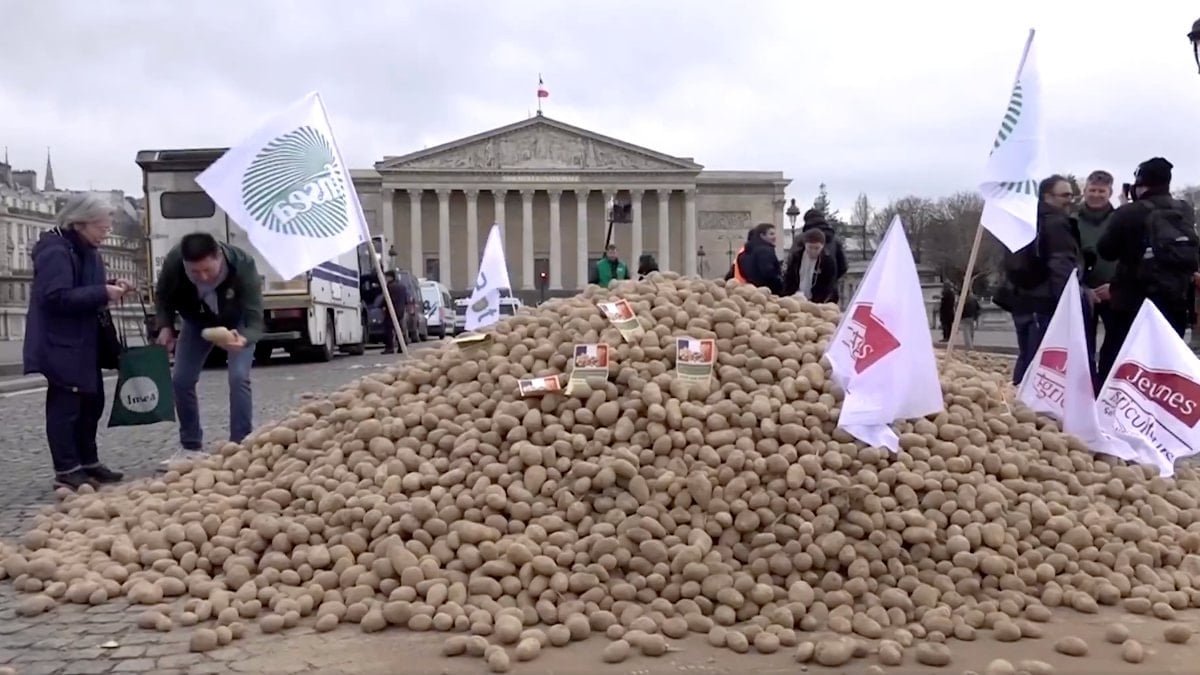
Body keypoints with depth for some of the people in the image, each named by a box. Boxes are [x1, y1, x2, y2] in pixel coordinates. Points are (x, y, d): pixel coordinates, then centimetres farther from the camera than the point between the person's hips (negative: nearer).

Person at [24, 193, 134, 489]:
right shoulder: (55, 251, -17)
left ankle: (89, 462, 23)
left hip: (85, 343, 10)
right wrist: (103, 293, -25)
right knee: (64, 405, -5)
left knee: (91, 402, 13)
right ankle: (66, 470, 1)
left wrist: (111, 289, 3)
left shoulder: (87, 251, 13)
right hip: (60, 344, -10)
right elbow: (57, 298, -26)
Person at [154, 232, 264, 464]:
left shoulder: (243, 264, -40)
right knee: (181, 380, -1)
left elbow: (255, 319, -41)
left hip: (236, 321, -3)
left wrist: (244, 339, -61)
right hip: (196, 320, 3)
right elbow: (163, 297, -9)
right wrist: (165, 326, -23)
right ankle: (191, 447, 15)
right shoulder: (173, 262, -33)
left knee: (238, 378, -18)